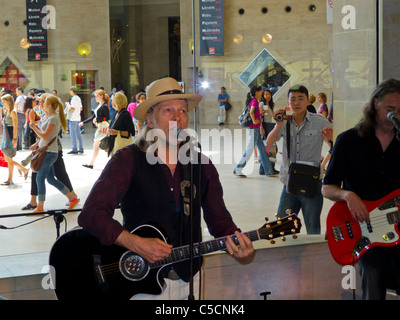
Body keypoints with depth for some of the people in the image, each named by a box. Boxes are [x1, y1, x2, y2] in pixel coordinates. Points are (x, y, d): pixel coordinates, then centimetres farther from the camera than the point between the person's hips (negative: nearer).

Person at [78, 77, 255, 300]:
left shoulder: (202, 166, 6)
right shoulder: (129, 160, -7)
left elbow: (219, 220, 6)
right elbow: (91, 214, -14)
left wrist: (242, 252, -14)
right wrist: (137, 244, -25)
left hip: (187, 280, 4)